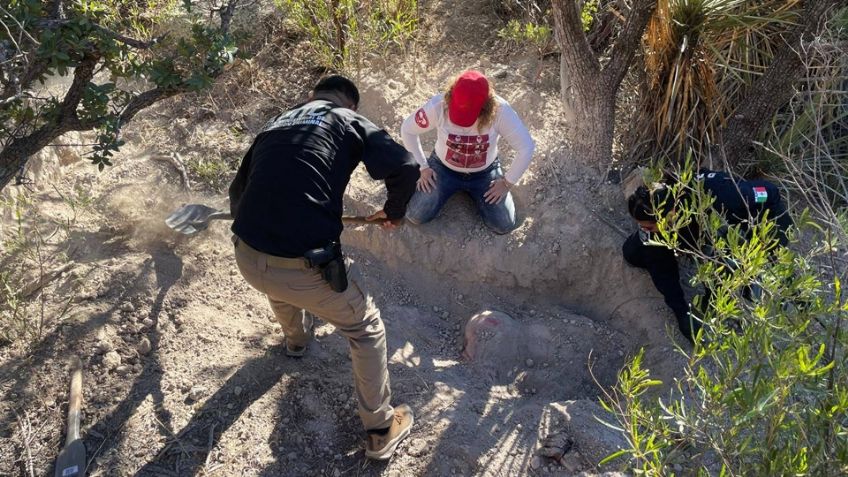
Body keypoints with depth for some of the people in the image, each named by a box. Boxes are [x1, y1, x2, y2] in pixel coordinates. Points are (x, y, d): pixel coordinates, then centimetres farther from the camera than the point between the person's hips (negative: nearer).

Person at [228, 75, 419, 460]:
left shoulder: (276, 123, 20)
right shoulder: (350, 122, 6)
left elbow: (238, 190, 26)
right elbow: (405, 167, -8)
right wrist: (394, 211, 13)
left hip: (246, 259, 6)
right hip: (302, 266, -5)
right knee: (366, 330, 19)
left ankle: (296, 339, 71)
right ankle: (381, 430, 31)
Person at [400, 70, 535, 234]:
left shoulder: (500, 111, -31)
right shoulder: (438, 106, -29)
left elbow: (526, 148, -20)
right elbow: (407, 130, -11)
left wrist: (507, 182, -12)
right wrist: (423, 167, -7)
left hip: (485, 172, 0)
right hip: (444, 168, 0)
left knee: (504, 226, -9)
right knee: (416, 216, -12)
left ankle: (472, 190, 20)